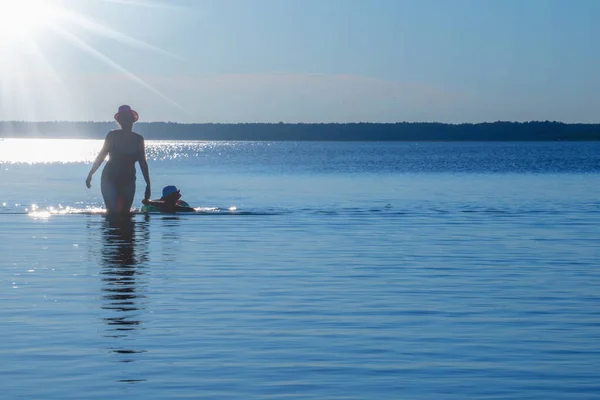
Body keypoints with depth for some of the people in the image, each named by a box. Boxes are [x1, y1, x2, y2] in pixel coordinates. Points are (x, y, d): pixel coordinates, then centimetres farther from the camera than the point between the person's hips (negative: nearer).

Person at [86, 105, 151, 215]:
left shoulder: (138, 139, 1)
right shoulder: (112, 136, -4)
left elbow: (143, 163, 5)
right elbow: (101, 156, 3)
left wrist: (148, 185, 2)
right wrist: (90, 175, 2)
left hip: (128, 181, 2)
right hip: (110, 179, -2)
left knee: (125, 213, 2)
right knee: (113, 212, -15)